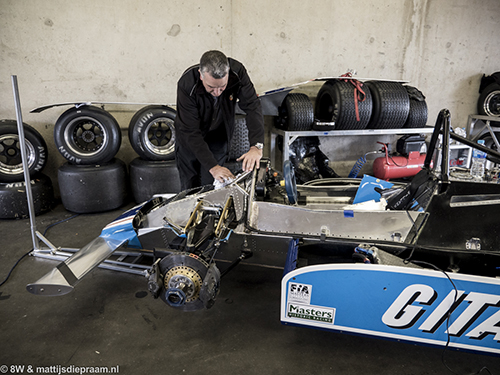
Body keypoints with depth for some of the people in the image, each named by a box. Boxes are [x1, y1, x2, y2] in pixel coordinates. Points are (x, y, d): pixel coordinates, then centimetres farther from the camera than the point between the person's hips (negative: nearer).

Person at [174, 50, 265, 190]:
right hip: (189, 139, -1)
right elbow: (190, 132, -33)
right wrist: (212, 166, -40)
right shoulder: (186, 85, -33)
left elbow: (252, 106, -26)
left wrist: (256, 146, -41)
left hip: (218, 136, 2)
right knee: (189, 186, 7)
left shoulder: (237, 72, -27)